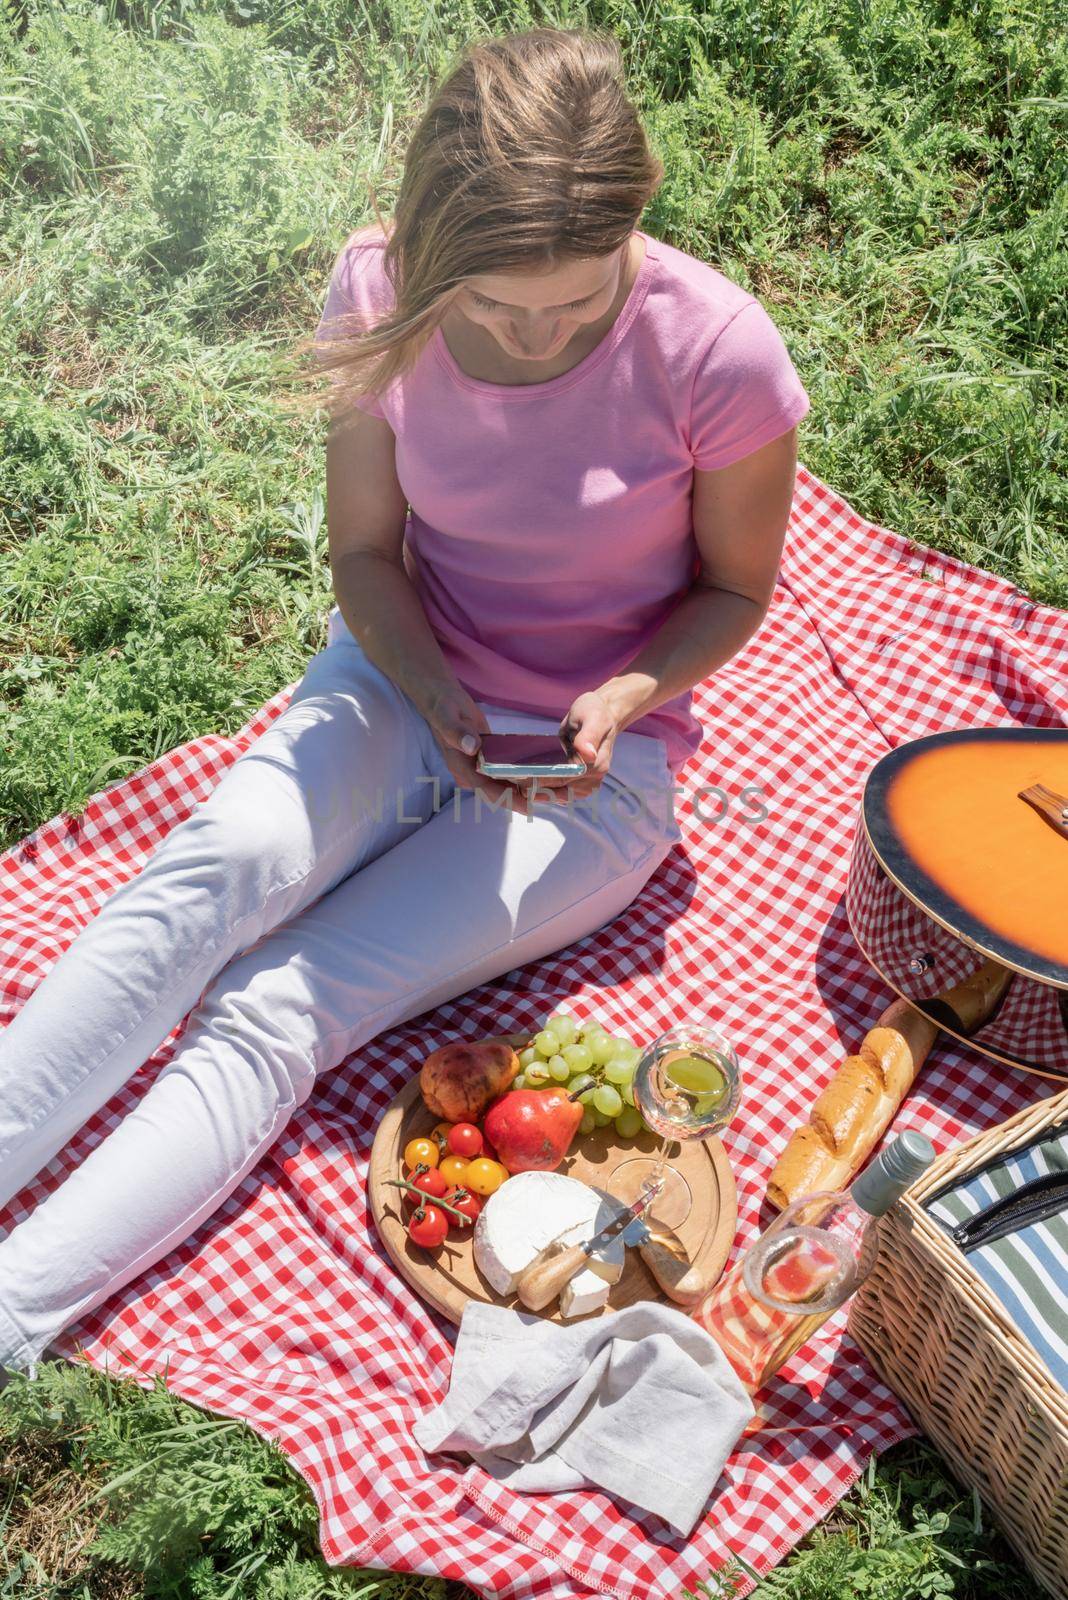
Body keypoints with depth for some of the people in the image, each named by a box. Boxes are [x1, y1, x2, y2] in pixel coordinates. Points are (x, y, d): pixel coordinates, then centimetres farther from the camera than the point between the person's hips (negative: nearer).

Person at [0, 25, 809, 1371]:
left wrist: (619, 699, -22)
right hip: (405, 681, 3)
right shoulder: (383, 295, -11)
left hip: (599, 762, -3)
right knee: (216, 867, -30)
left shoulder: (716, 351, -19)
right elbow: (365, 550, -1)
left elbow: (734, 587, -4)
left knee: (282, 1010, -22)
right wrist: (435, 690, -20)